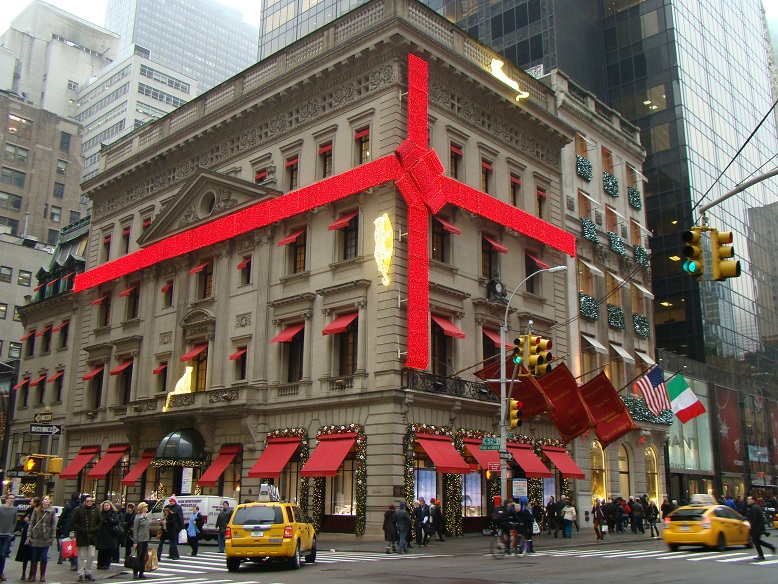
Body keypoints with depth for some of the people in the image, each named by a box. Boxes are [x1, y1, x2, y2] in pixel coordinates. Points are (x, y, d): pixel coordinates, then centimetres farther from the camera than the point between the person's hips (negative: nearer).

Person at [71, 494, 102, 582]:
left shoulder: (96, 511, 5)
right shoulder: (79, 510, -4)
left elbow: (100, 522, 13)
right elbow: (74, 523, -2)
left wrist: (94, 529, -4)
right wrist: (81, 530, -13)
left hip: (92, 537, 3)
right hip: (81, 537, -3)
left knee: (91, 556, 3)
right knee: (81, 557, 3)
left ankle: (88, 573, 17)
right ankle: (81, 574, 12)